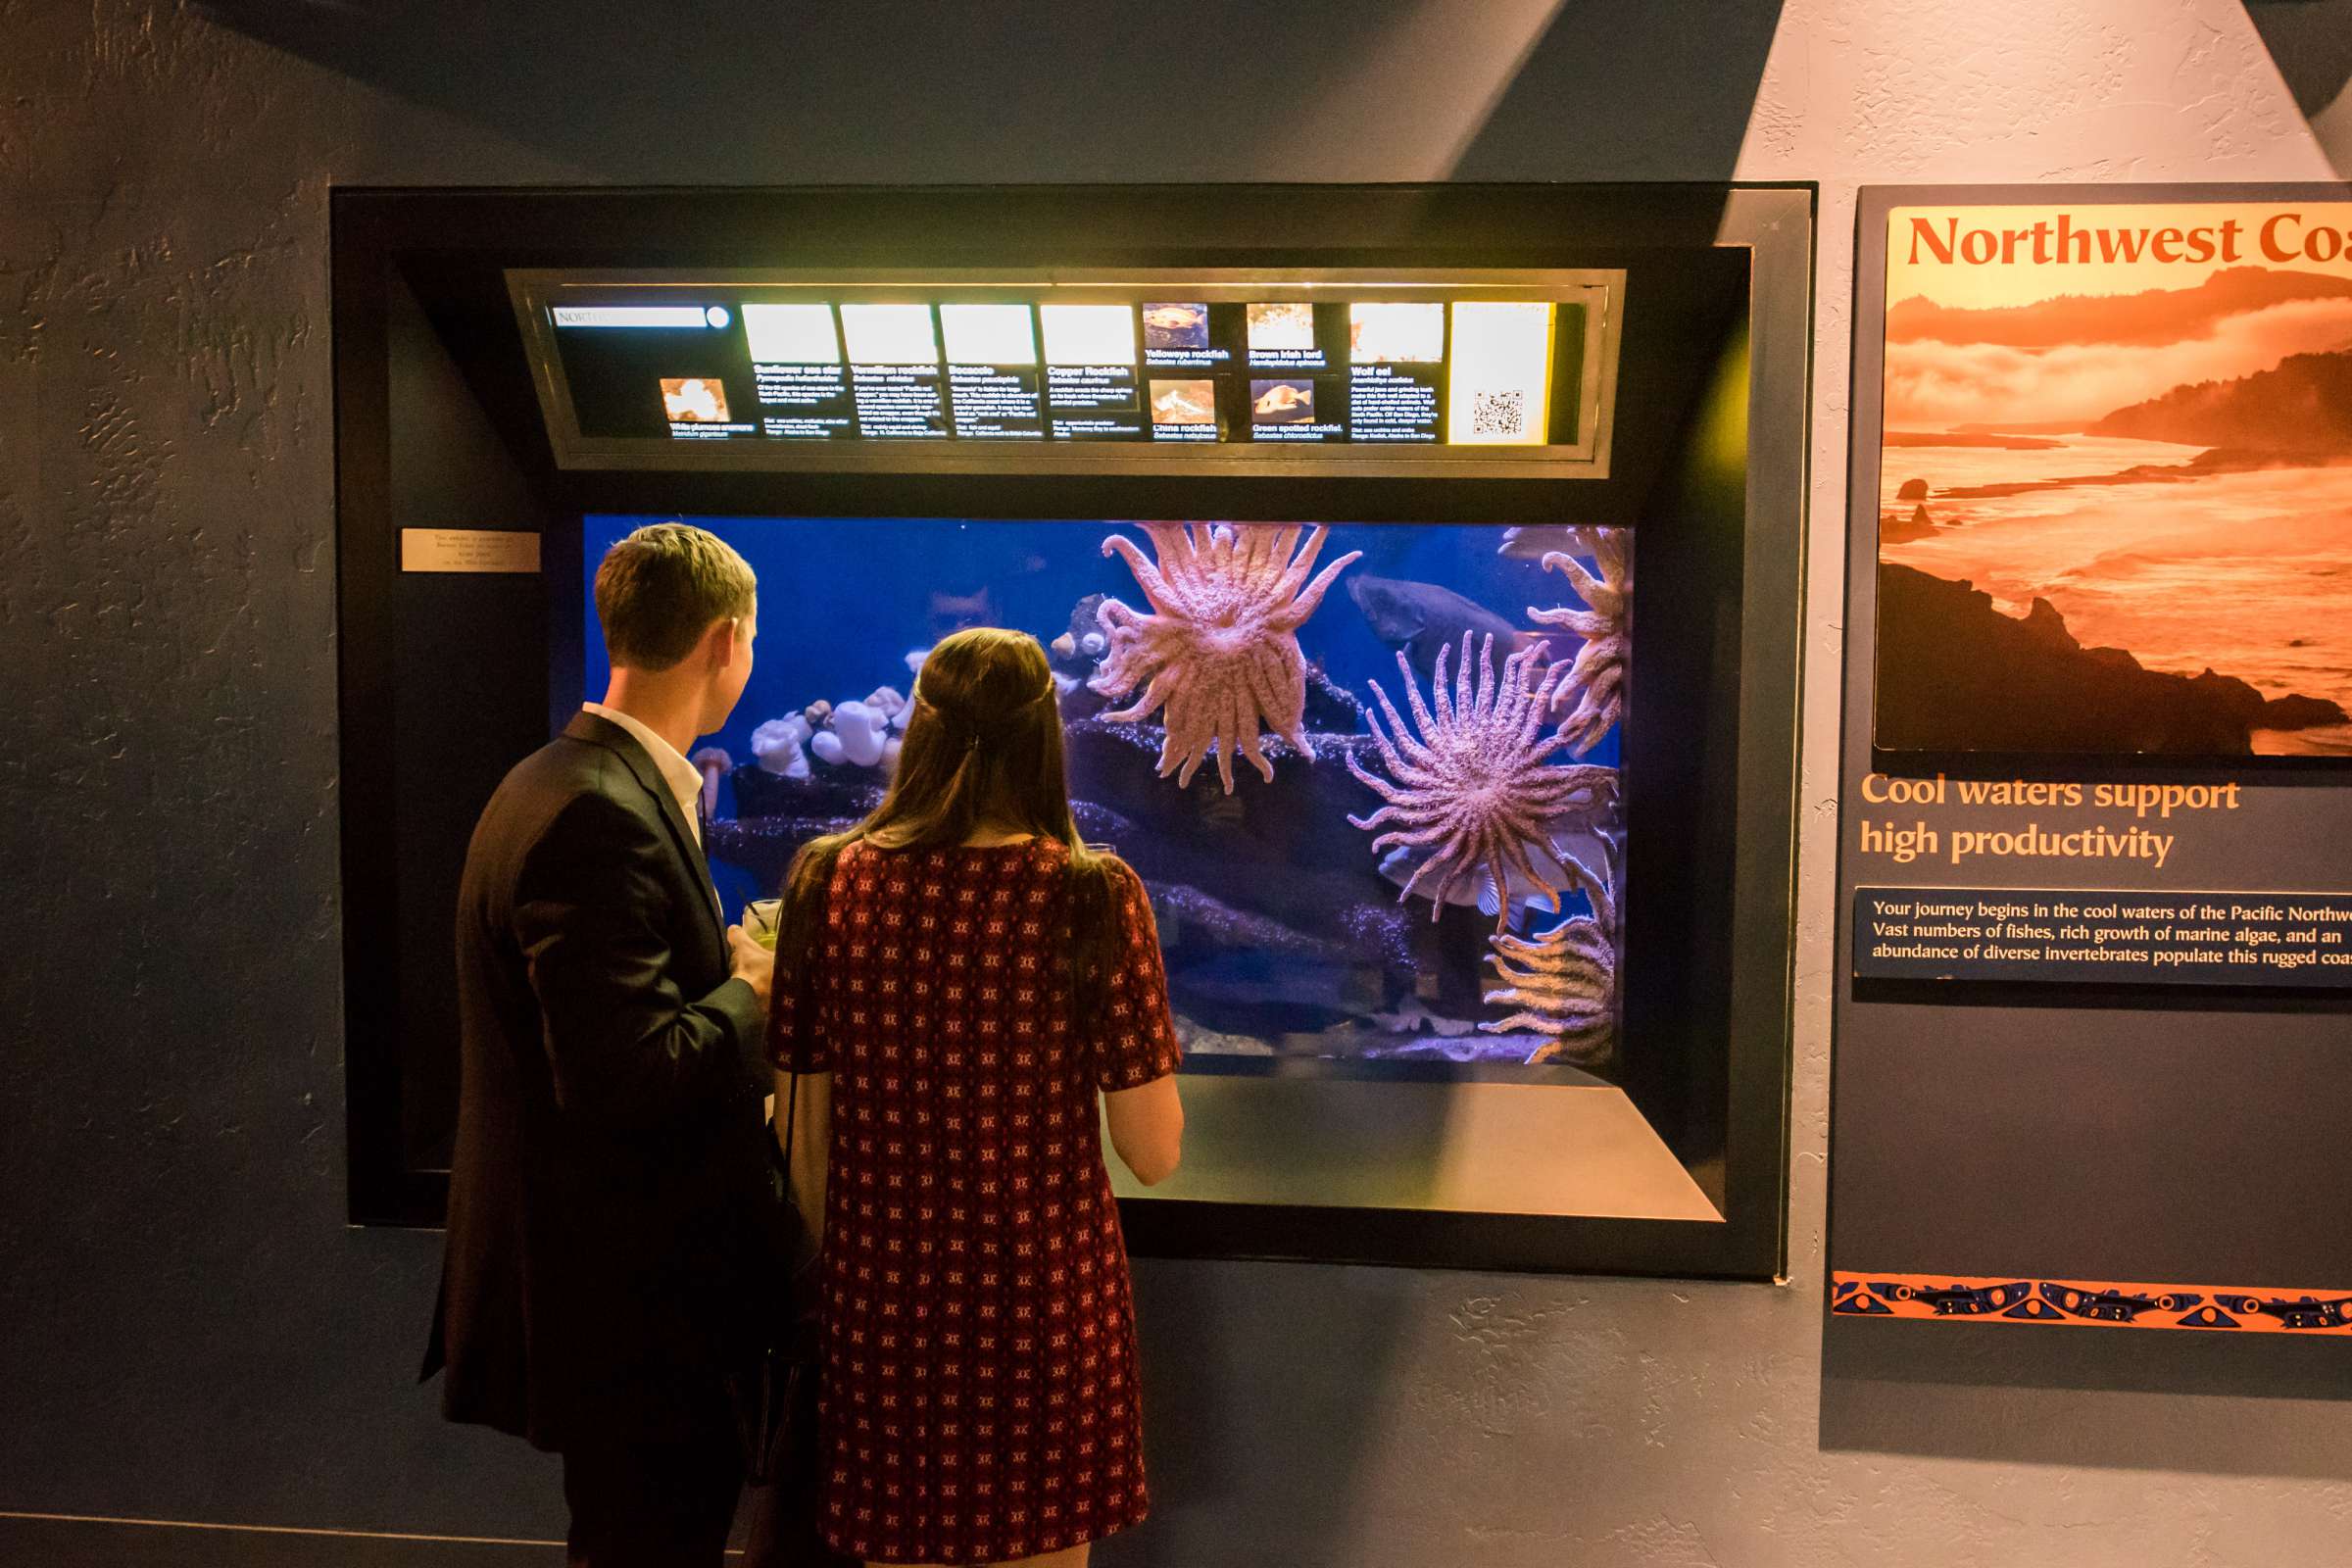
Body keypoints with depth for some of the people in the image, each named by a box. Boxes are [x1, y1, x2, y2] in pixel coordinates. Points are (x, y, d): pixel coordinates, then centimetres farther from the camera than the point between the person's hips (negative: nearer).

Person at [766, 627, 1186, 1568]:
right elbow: (1155, 1156, -11)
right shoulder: (1093, 897, -14)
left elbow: (804, 1143, -1)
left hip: (883, 1304, 2)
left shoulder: (831, 883, -7)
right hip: (1043, 1306, -2)